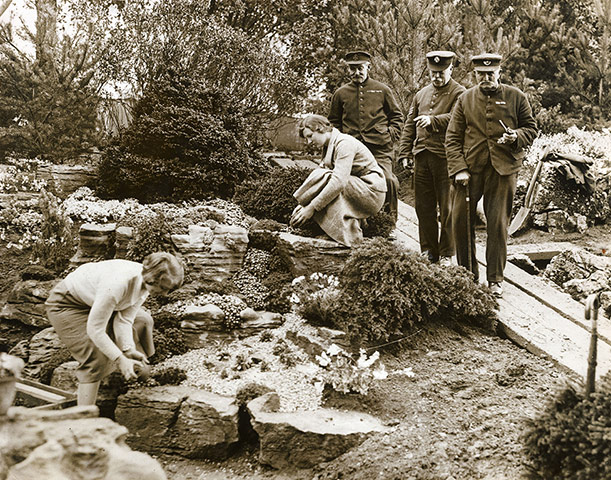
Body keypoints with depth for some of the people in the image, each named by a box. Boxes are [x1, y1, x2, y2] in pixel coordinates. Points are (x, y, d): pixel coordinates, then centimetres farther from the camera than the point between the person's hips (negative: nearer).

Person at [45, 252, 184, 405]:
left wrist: (128, 349, -25)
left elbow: (124, 319, -11)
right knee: (97, 359, -20)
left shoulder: (146, 281, -16)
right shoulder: (118, 284, -42)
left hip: (94, 300, 9)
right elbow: (95, 329, -35)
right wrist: (121, 360, -33)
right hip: (65, 304, -9)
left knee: (142, 320, 13)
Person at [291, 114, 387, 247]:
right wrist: (303, 204, -6)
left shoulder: (344, 143, -18)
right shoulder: (328, 147, 11)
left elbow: (339, 181, -29)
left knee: (323, 177, -24)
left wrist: (312, 207, -30)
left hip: (373, 193, -10)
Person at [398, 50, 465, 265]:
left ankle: (447, 254, 8)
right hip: (422, 157, 6)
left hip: (445, 157, -5)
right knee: (424, 207, 8)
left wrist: (433, 121, -31)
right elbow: (409, 125, 19)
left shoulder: (459, 93, 0)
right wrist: (405, 153, 11)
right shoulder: (421, 94, 19)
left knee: (447, 208, -1)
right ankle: (429, 251, 19)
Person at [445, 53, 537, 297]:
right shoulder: (465, 100, 6)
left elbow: (531, 128, 12)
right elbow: (452, 138, 3)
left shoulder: (516, 97, 5)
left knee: (498, 224, 1)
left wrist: (517, 137, -11)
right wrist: (459, 169, -8)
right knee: (460, 220, 0)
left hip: (503, 169, -1)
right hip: (470, 169, 1)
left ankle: (495, 279, 12)